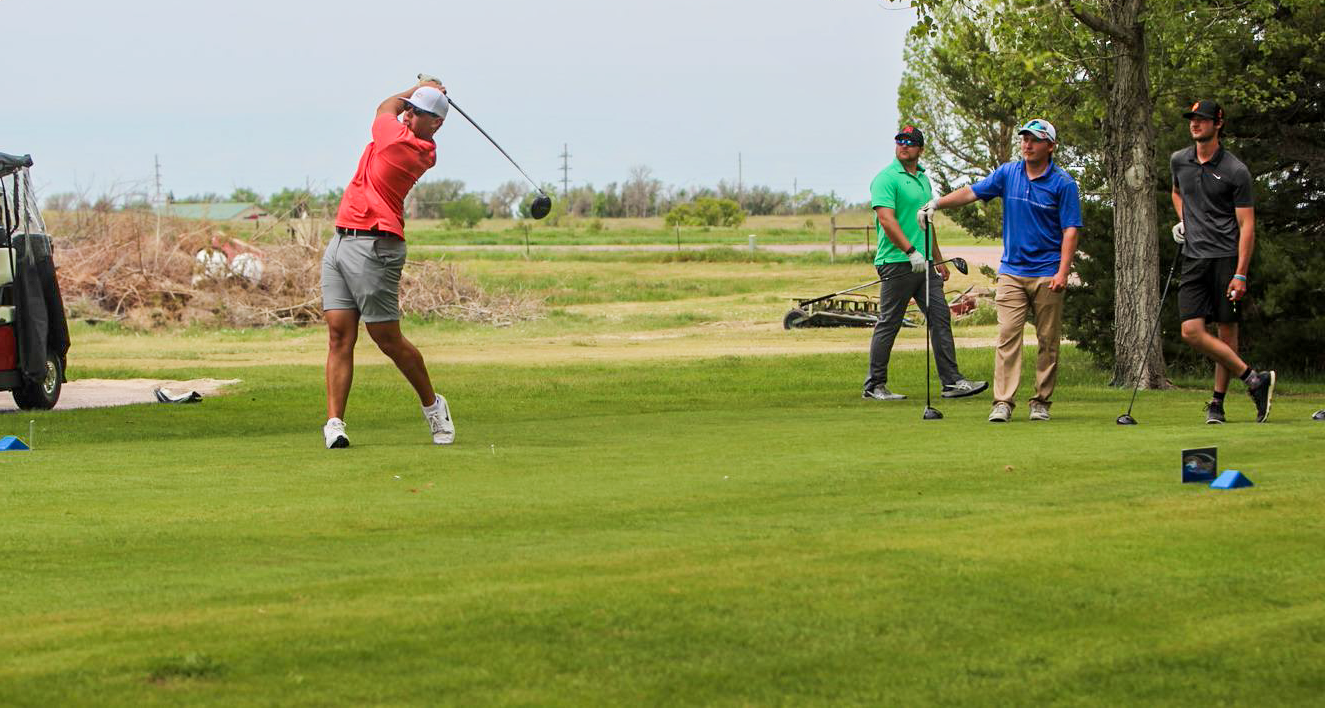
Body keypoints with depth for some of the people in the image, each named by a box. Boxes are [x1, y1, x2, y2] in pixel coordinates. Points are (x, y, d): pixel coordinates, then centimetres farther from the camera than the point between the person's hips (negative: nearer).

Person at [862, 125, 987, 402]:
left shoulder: (923, 179, 18)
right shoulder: (886, 178, -9)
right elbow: (887, 219, -19)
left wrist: (938, 260, 26)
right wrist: (911, 251, -26)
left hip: (923, 263, 8)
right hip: (896, 263, -8)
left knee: (941, 318, 3)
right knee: (888, 324, -2)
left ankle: (952, 381, 4)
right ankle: (874, 386, 6)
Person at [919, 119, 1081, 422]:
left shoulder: (1063, 184, -4)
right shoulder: (1008, 173, 6)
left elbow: (1070, 230, -7)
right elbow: (972, 192, 9)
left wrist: (1063, 272, -15)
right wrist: (937, 203, -5)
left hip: (1047, 275, -2)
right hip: (1012, 271, 2)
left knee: (1048, 341, 2)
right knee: (1007, 336, -8)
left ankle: (1041, 402, 11)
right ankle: (1003, 403, -13)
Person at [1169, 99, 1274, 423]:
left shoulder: (1236, 171, -6)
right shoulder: (1179, 161, 9)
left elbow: (1247, 226, -7)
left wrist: (1240, 274, -15)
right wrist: (1183, 221, 12)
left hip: (1227, 258, -4)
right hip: (1194, 259, 4)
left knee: (1226, 332, 0)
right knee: (1192, 331, -10)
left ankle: (1217, 402, 8)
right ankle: (1253, 378, -6)